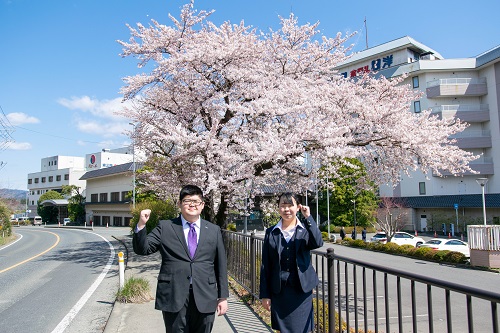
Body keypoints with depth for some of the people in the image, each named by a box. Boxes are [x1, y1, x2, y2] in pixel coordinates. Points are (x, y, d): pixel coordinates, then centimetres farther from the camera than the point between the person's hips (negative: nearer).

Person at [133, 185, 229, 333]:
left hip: (205, 298, 2)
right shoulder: (165, 227, 4)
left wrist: (223, 297, 7)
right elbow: (142, 249, -1)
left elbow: (221, 266, 8)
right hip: (173, 297, -1)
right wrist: (141, 225, -17)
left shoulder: (214, 230, 7)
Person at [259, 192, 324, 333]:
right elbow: (265, 266, 3)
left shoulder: (305, 229, 1)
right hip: (279, 291, 1)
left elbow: (318, 243, -22)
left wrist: (308, 217, -21)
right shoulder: (271, 232, 2)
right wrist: (264, 295, 1)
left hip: (301, 289, -1)